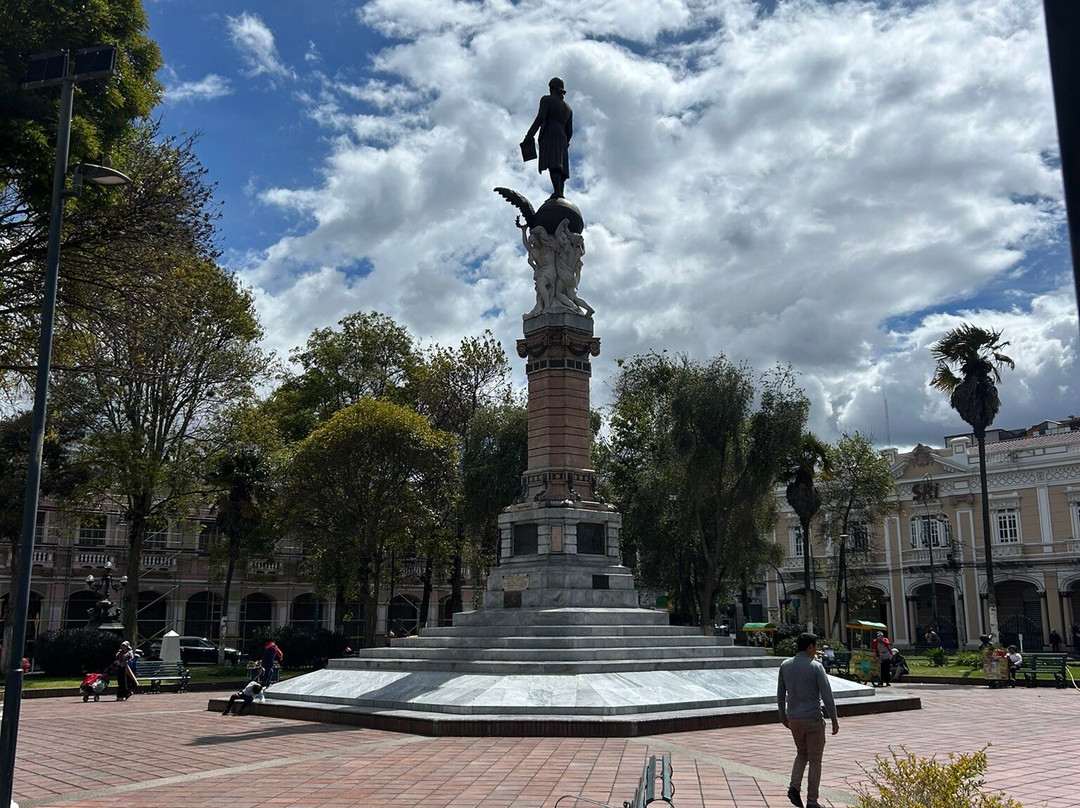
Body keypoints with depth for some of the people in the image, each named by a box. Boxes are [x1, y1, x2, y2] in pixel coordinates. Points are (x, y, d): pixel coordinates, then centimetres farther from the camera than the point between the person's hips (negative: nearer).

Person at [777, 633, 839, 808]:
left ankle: (794, 786, 2)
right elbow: (827, 697, -14)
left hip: (793, 719, 5)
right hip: (813, 719, -5)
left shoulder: (785, 665, 2)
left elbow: (780, 695, 8)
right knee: (815, 760, 7)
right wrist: (834, 720, -3)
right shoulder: (816, 667, -12)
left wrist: (783, 716, 20)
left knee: (801, 753, 23)